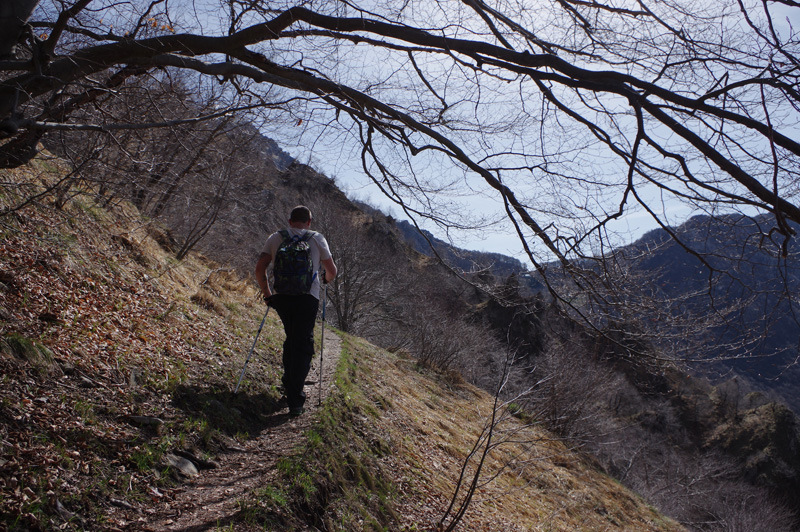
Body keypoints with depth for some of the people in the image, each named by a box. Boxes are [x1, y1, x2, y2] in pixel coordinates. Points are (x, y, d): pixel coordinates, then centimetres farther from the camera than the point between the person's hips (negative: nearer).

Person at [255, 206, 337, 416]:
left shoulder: (276, 238, 9)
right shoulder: (317, 239, 5)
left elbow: (260, 269, 5)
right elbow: (332, 271, 10)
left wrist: (267, 294, 17)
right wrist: (326, 279, 33)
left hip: (281, 297, 3)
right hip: (307, 298, -3)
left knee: (291, 340, 24)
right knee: (302, 347, -1)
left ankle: (289, 385, 29)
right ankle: (295, 399, -7)